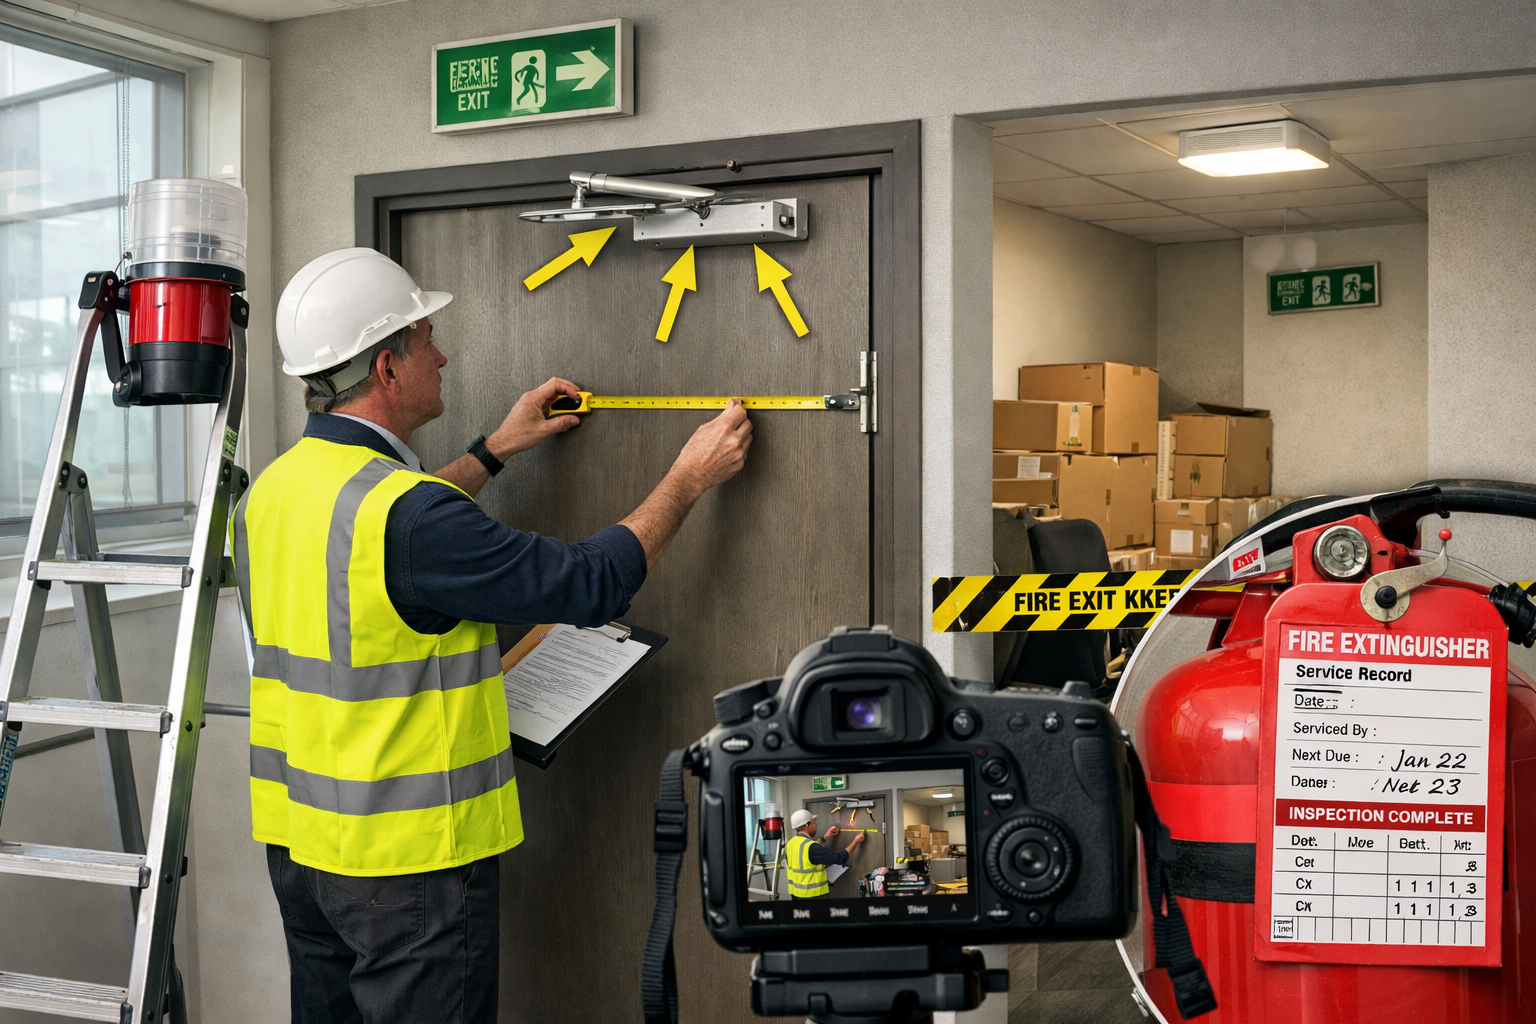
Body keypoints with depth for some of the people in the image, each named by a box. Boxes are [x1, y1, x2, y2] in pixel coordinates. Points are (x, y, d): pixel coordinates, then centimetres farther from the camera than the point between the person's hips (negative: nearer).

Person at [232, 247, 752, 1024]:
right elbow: (591, 587, -18)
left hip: (296, 842, 9)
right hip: (410, 859, -9)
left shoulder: (269, 492, 4)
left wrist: (494, 452, 27)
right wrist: (688, 480, -4)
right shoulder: (409, 512, -24)